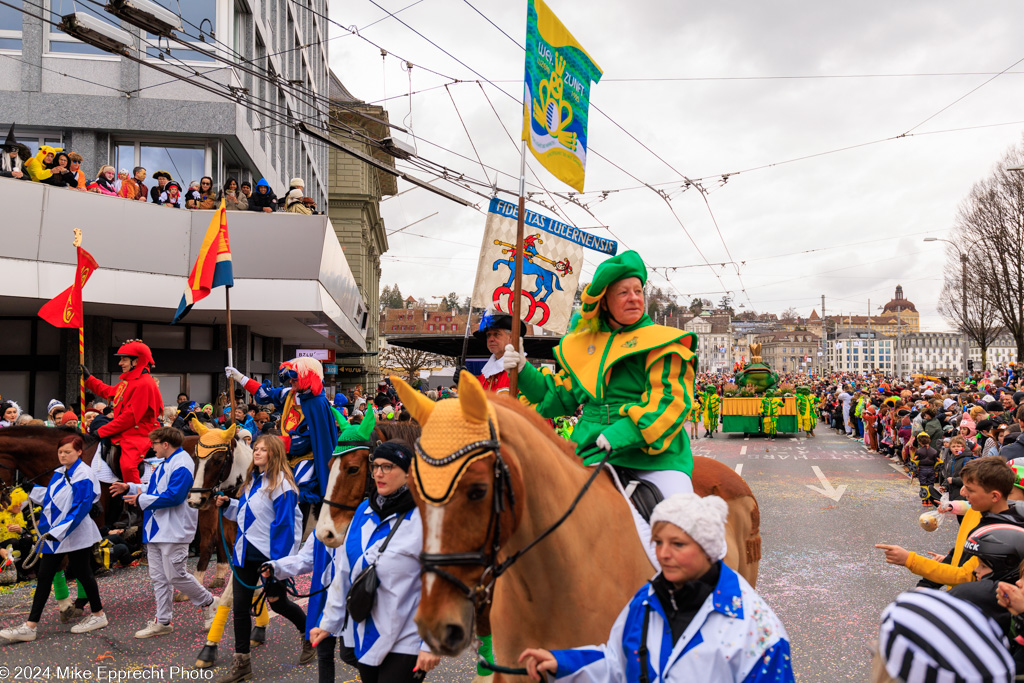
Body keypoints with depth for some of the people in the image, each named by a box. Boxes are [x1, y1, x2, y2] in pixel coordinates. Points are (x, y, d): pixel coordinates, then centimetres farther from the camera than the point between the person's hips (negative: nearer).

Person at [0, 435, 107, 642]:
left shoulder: (83, 475, -16)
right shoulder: (59, 473, 9)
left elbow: (81, 508, -22)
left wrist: (59, 531, -27)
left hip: (75, 536, -8)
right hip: (53, 534, 8)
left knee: (82, 574, 5)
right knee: (44, 576, 7)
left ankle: (98, 615, 22)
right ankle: (30, 627, 10)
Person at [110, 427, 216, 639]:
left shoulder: (181, 465, -18)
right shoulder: (164, 463, 15)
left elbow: (173, 496, -25)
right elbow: (155, 489, 23)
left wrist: (141, 500, -18)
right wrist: (129, 488, 15)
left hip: (173, 531, -10)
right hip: (156, 530, 10)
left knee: (176, 575, -5)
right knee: (158, 577, 12)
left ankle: (209, 603, 14)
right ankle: (162, 621, 19)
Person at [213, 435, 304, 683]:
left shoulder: (281, 484, -16)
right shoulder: (251, 480, 9)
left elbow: (284, 526, -18)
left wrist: (276, 562, -21)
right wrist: (228, 504, 3)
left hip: (268, 554, -7)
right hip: (245, 551, 7)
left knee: (277, 603, 9)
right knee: (239, 606, 6)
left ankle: (309, 631, 36)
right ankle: (241, 663, 17)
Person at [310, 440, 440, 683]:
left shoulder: (424, 518, -16)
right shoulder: (364, 510, 4)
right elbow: (343, 571, 10)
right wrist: (328, 622, 13)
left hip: (402, 640, -6)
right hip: (360, 634, 6)